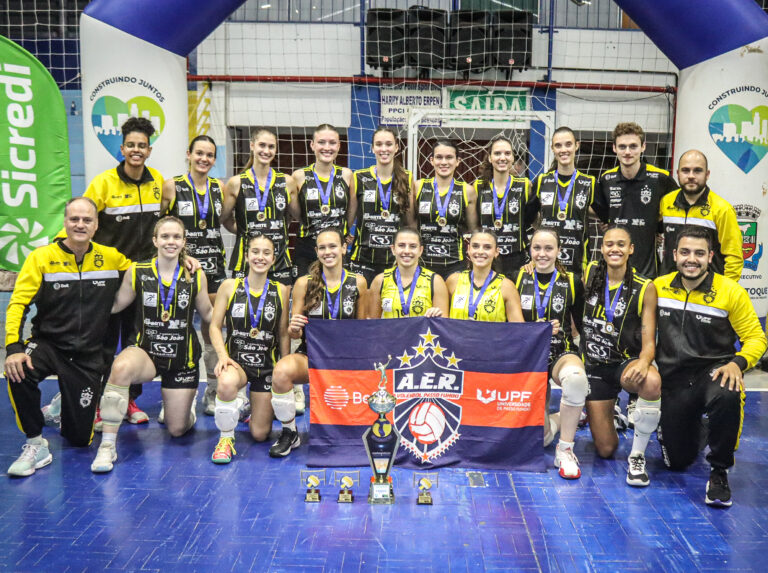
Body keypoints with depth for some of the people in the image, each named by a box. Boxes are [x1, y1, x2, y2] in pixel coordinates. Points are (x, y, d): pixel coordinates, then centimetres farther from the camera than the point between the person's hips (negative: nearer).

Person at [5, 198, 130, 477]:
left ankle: (67, 406, 41)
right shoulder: (41, 257, -7)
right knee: (19, 372, -37)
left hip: (88, 357, 2)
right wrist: (14, 347, -26)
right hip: (47, 345, -1)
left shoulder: (112, 258, -1)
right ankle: (36, 444, -13)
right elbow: (18, 304, -11)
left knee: (80, 438, 4)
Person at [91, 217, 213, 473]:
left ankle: (188, 401, 47)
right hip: (146, 351, -1)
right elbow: (114, 305, 1)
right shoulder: (137, 272, -4)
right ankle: (108, 444, -25)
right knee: (122, 367, -39)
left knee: (177, 430, 8)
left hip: (183, 358, 1)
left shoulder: (196, 276, -3)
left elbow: (208, 314, 7)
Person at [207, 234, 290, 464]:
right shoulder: (229, 286, -2)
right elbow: (215, 326, -3)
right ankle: (226, 437, -11)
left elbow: (283, 335, 5)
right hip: (236, 360, -1)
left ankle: (259, 409, 43)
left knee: (260, 434, 4)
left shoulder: (281, 291, 1)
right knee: (226, 384, -40)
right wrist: (223, 356, -19)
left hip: (267, 365, 1)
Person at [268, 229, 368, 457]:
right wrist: (294, 328, -22)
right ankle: (289, 433, -10)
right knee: (281, 370, -34)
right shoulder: (304, 283, 1)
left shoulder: (358, 282, 4)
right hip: (310, 355, 0)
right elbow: (294, 332, 2)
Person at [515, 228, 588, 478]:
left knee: (575, 378, -41)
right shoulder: (518, 279, 2)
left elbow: (583, 325, 9)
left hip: (563, 352, -1)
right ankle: (564, 420, 29)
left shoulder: (572, 282, 3)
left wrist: (587, 359, -2)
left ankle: (565, 449, -21)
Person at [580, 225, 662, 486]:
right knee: (605, 449, 0)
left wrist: (644, 362, -34)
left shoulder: (644, 288, -8)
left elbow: (649, 342, -10)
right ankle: (605, 414, 37)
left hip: (626, 362, -1)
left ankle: (637, 455, -18)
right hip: (594, 366, 2)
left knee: (652, 382, -41)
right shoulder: (590, 273, -2)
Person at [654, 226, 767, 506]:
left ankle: (719, 470, -14)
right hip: (673, 380, 2)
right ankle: (697, 430, 41)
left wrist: (737, 363, -23)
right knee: (677, 461, 3)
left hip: (713, 372, -2)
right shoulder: (658, 287, -1)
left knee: (727, 397, -41)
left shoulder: (731, 292, -8)